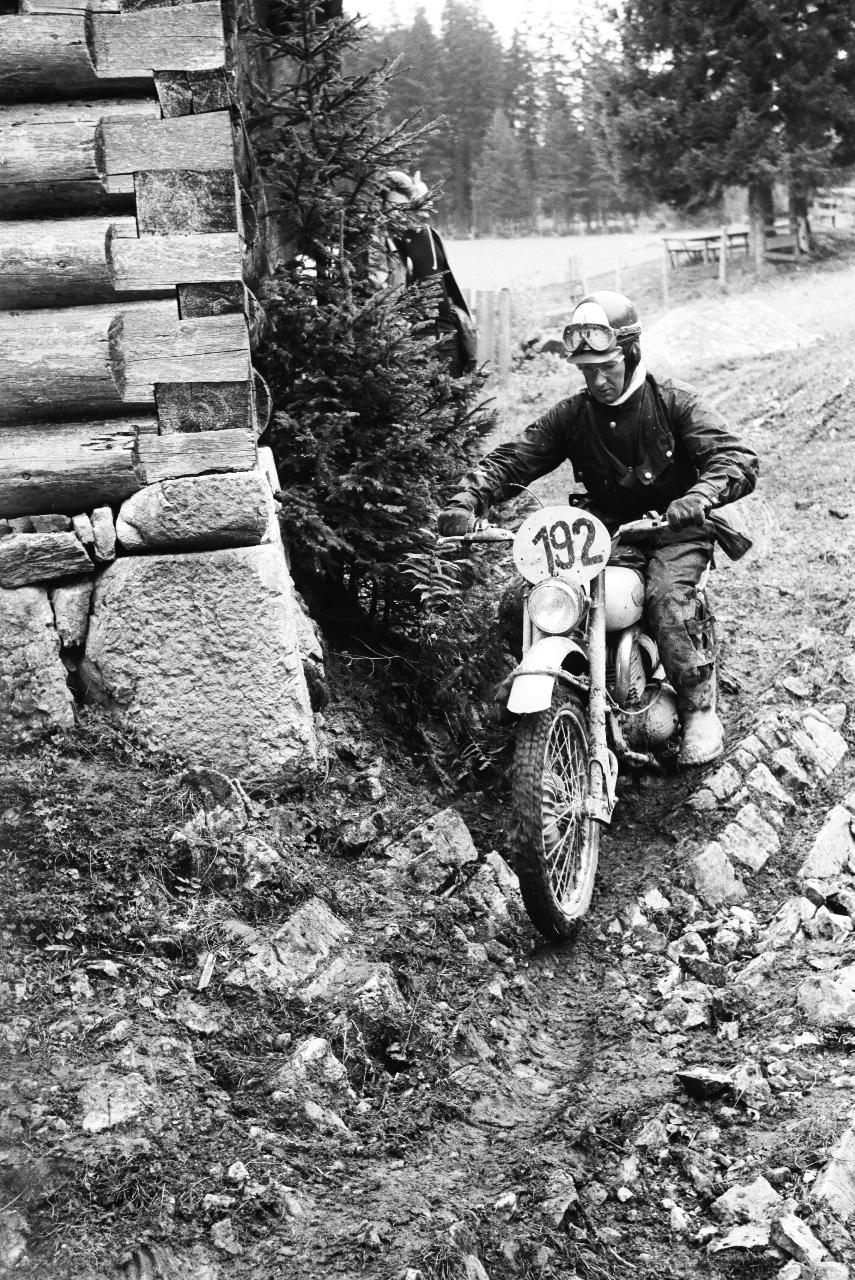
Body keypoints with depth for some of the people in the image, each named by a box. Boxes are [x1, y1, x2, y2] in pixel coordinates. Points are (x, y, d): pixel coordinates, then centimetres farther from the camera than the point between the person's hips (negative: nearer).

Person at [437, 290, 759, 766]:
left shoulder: (673, 400, -6)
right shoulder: (572, 416, 4)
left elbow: (741, 458, -16)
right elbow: (511, 460, -2)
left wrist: (699, 496, -37)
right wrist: (467, 501, -23)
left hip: (674, 526, -3)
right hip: (609, 530, 3)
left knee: (668, 595, -32)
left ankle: (701, 710, -19)